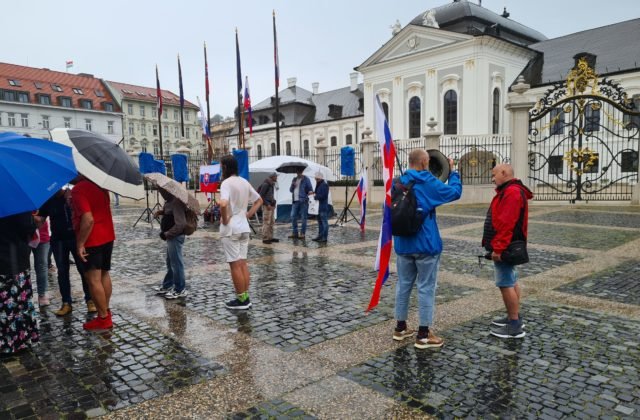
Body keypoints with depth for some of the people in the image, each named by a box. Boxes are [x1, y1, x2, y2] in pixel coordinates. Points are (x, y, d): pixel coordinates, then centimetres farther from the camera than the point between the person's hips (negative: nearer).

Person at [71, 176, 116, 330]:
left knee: (93, 280, 0)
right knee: (104, 274, 17)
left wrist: (80, 243, -19)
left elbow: (88, 219, -25)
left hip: (91, 241, -8)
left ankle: (103, 318, 6)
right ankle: (106, 311, 26)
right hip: (108, 236, 8)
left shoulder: (78, 189, -17)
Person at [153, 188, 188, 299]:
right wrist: (161, 212, 4)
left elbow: (180, 224, -28)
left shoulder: (176, 202, -24)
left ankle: (180, 290, 13)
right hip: (171, 237, 10)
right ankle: (167, 286, 37)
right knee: (170, 263, 22)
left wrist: (166, 234, -21)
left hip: (175, 237, -10)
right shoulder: (170, 201, 6)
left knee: (176, 263, 1)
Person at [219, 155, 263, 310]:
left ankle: (241, 300, 6)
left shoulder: (227, 183, -14)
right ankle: (246, 297, 17)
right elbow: (259, 200, 19)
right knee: (243, 263, 12)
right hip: (244, 228, 8)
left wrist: (225, 220, -15)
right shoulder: (245, 182, 10)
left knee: (235, 265, 0)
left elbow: (223, 204, -31)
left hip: (231, 229, -7)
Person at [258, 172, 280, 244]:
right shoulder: (266, 184, -13)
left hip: (272, 205, 10)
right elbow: (261, 195, -16)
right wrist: (267, 204, -19)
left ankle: (270, 237, 20)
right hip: (267, 206, -10)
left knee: (272, 222, 13)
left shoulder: (272, 184, 15)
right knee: (266, 222, -7)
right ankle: (265, 238, -3)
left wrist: (273, 203, 11)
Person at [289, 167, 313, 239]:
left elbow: (310, 189, -2)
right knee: (293, 216, 3)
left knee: (303, 218, -2)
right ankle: (295, 233, 12)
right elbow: (291, 190, 20)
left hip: (303, 201, -5)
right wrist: (292, 185, 0)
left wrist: (307, 193, -21)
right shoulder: (294, 179, 17)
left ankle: (302, 233, 4)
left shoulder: (306, 179, 0)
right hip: (295, 201, 5)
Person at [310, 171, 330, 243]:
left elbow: (323, 196, -20)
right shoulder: (319, 185, 16)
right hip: (319, 206, 10)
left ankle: (324, 237, -3)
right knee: (320, 221, 16)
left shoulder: (324, 185, -14)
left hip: (323, 206, -10)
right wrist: (314, 193, -3)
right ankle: (320, 236, 25)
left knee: (324, 222, -6)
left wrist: (315, 196, -8)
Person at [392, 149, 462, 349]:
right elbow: (455, 192, -4)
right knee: (426, 288, 2)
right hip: (425, 244, -6)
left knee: (403, 284, 14)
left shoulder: (398, 182, 7)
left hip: (403, 244, 6)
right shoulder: (428, 182, -12)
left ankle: (400, 328, 22)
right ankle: (424, 335, 7)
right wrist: (452, 172, 10)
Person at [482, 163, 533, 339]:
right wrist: (498, 246, 19)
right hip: (507, 246, 11)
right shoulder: (509, 191, 16)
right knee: (511, 281, 16)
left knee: (505, 284, -6)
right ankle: (514, 318, 27)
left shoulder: (512, 192, -19)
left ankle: (515, 326, 1)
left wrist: (498, 248, -26)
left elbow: (506, 224, -26)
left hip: (504, 247, -11)